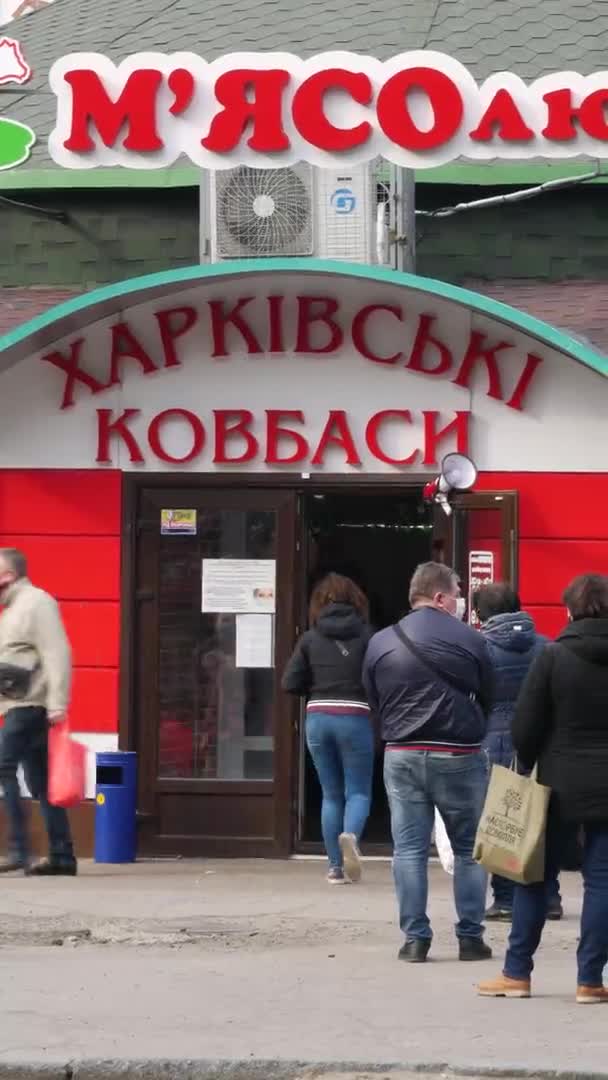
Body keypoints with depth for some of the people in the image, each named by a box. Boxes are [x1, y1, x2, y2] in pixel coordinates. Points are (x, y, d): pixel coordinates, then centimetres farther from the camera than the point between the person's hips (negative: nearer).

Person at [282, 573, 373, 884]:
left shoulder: (311, 638, 2)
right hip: (355, 718, -2)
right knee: (359, 790, 5)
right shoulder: (365, 635, -3)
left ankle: (336, 866, 8)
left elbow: (290, 683, -1)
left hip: (318, 718, 2)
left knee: (331, 794, 12)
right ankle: (351, 833, -26)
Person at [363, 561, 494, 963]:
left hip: (402, 757, 2)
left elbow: (374, 701, 7)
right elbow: (489, 699, 2)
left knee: (409, 850, 6)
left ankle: (415, 938, 3)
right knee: (469, 850, 10)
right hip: (459, 757, -2)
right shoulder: (469, 640, -6)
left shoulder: (381, 643, 1)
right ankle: (470, 937, 10)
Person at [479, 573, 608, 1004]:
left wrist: (530, 767, 8)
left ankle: (517, 973, 11)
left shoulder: (554, 656, -8)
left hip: (560, 785, -1)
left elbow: (526, 727, -8)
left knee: (535, 877, 9)